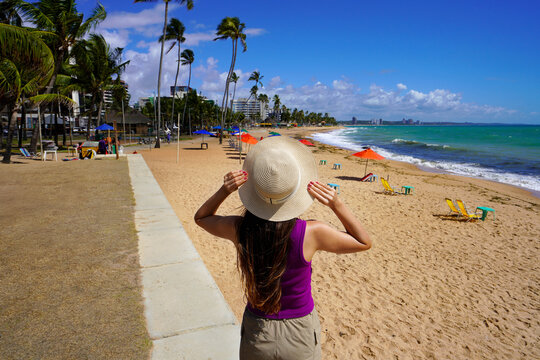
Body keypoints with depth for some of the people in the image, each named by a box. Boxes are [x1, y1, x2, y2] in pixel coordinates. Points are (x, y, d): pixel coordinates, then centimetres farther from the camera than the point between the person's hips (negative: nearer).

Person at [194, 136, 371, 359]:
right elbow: (364, 242, -7)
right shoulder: (311, 233, -26)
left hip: (255, 334, 1)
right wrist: (336, 205, -21)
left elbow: (201, 217, 2)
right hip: (300, 336, -1)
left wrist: (224, 191, -16)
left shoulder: (240, 230, -21)